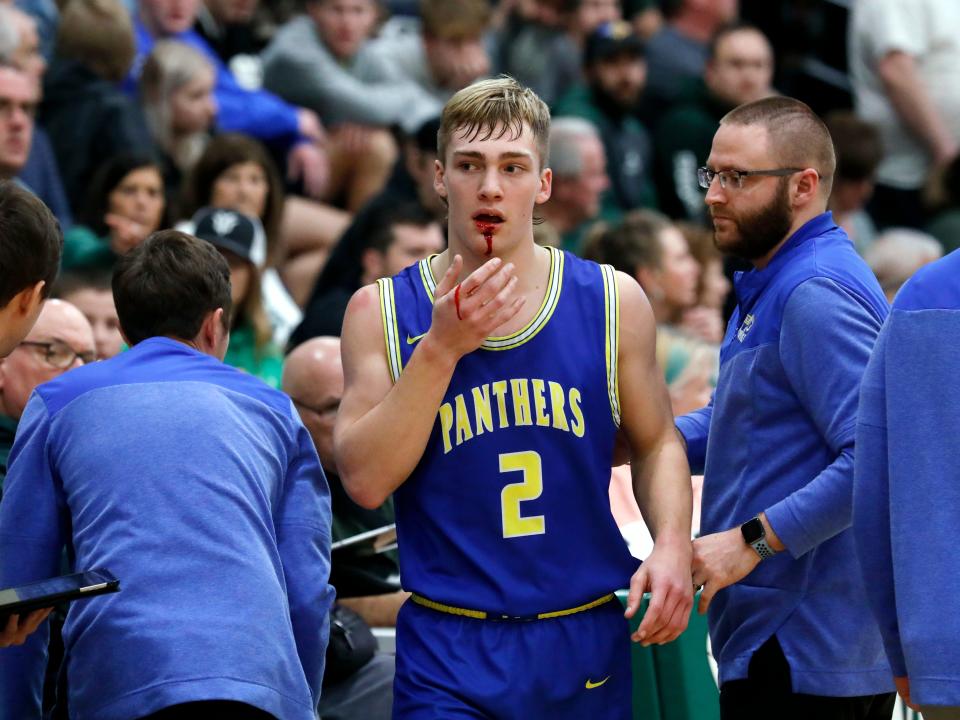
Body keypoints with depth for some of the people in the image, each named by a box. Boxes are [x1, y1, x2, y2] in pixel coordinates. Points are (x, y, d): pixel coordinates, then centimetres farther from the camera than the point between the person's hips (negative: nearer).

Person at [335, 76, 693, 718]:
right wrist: (442, 348, -16)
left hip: (587, 642, 2)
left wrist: (673, 545, -4)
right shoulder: (381, 312, 0)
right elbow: (365, 479, -9)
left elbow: (655, 444, 13)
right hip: (450, 651, -2)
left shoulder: (612, 302, 4)